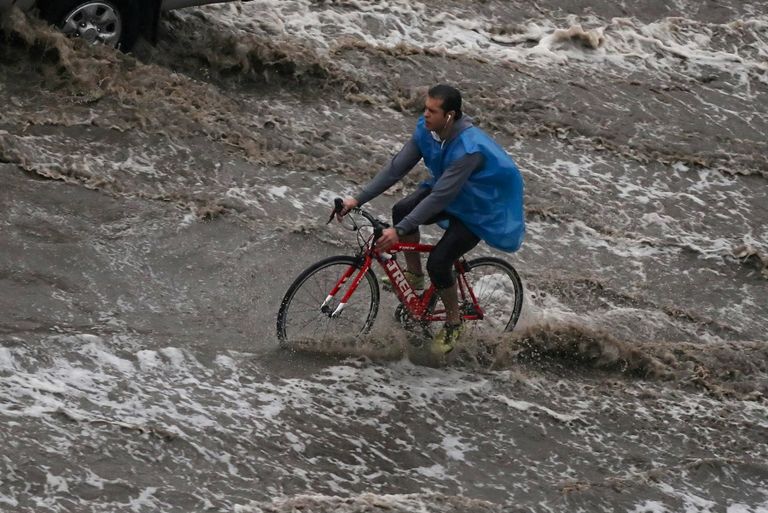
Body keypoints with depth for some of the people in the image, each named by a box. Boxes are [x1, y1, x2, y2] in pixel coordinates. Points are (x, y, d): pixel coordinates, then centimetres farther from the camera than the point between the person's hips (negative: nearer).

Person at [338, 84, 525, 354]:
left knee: (438, 263, -19)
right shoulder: (426, 130, -15)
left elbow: (440, 197, -38)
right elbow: (397, 168, -13)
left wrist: (399, 232, -40)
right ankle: (414, 275, 3)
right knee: (402, 210, -19)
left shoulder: (469, 149, -38)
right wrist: (358, 199, -21)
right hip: (446, 191, 7)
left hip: (479, 210, -7)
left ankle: (453, 322, 7)